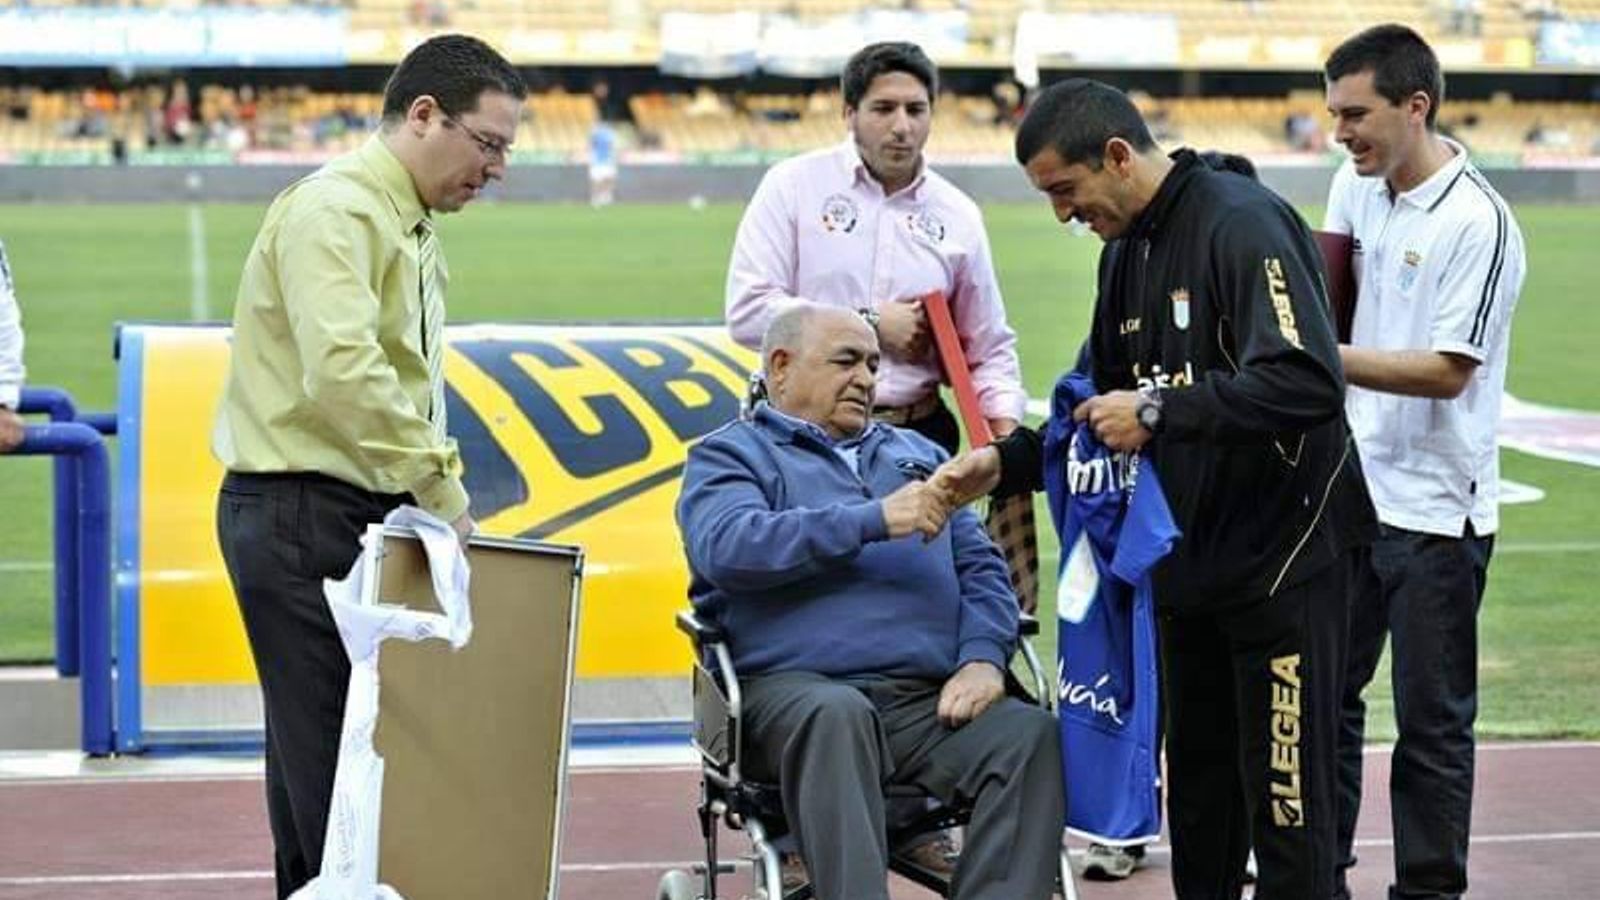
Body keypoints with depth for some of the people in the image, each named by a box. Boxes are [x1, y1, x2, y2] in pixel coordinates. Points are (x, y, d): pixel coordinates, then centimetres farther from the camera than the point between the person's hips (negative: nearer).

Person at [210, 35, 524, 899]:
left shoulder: (412, 232, 18)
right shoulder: (333, 210, -13)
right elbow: (342, 374, -27)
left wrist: (436, 499, 8)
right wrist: (445, 494, -23)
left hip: (362, 515, 10)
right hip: (302, 516, -10)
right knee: (331, 764, -9)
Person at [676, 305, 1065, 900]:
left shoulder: (917, 454, 30)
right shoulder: (729, 455, 13)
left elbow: (980, 566, 22)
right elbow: (729, 546, -9)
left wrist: (983, 657, 0)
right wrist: (876, 520, -14)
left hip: (931, 700, 4)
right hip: (795, 689, -4)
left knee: (1031, 732, -26)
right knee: (838, 715, -39)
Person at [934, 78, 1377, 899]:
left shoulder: (1243, 224, -17)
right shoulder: (1126, 251, 11)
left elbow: (1308, 384, -30)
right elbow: (1103, 414, 19)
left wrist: (1159, 408, -25)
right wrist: (1007, 463, 4)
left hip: (1283, 556, -9)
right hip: (1188, 564, 9)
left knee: (1285, 801, -4)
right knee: (1197, 784, 16)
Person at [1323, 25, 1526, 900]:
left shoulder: (1478, 221, -17)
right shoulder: (1354, 186, 5)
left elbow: (1447, 370, -20)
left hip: (1435, 509, -7)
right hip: (1350, 491, 7)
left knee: (1431, 724, 3)